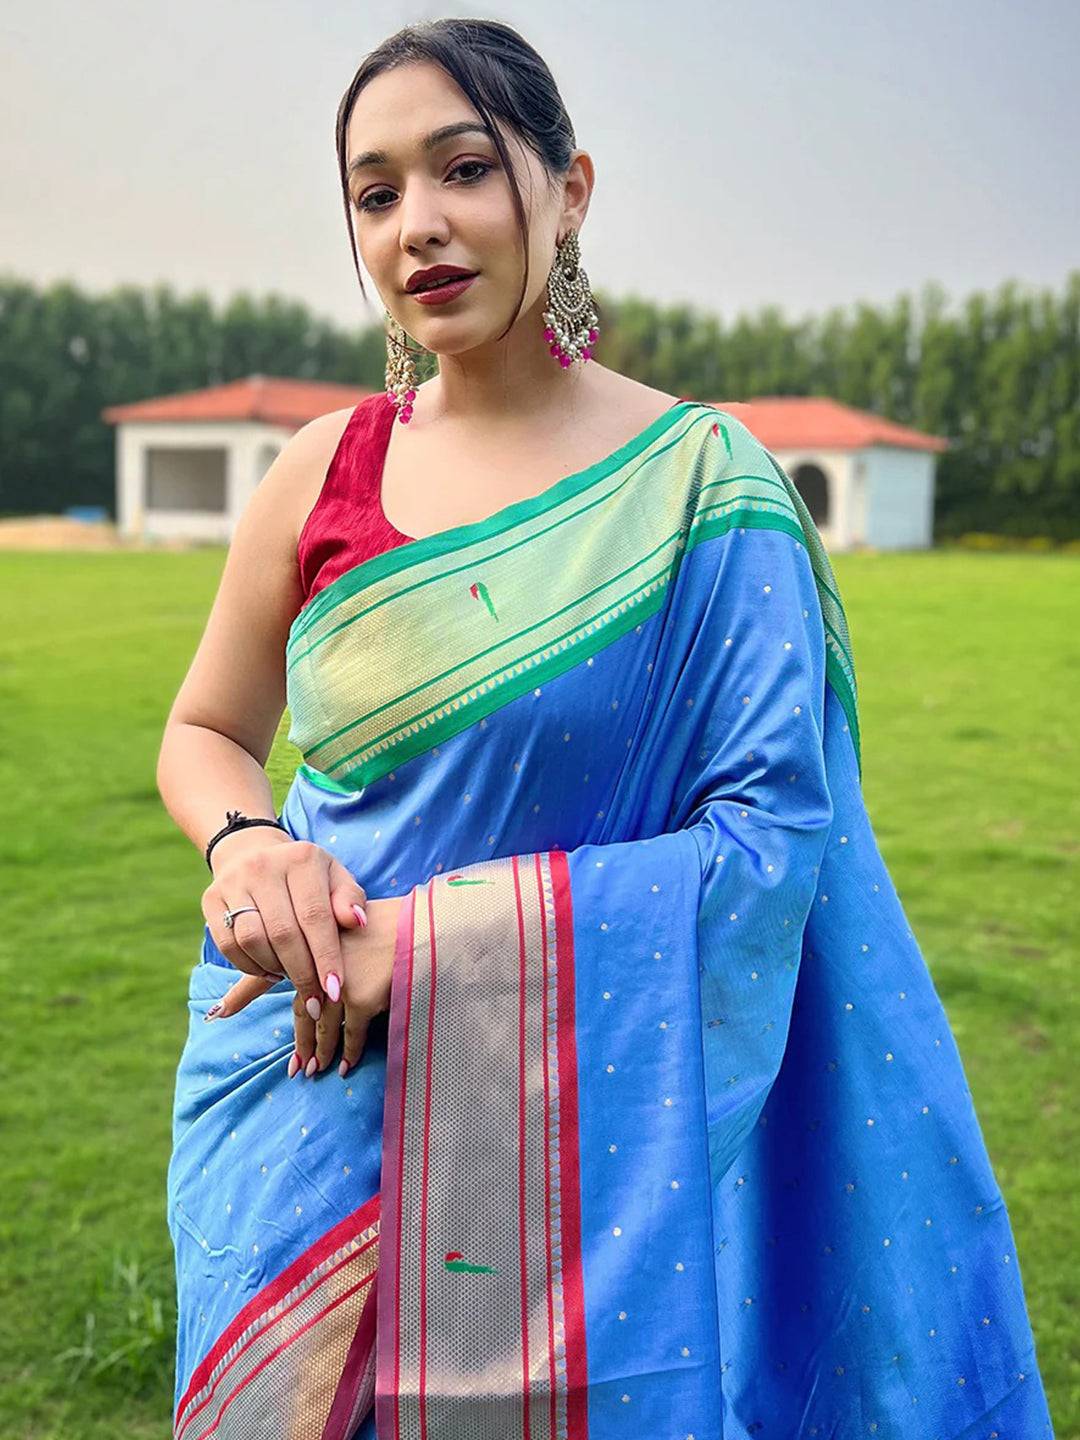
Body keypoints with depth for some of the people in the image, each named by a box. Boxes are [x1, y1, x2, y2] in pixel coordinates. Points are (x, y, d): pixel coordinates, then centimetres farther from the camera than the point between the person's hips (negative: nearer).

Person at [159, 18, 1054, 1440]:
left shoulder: (699, 482, -11)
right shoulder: (322, 471, -1)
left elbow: (777, 829, -15)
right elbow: (204, 732, 10)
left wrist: (438, 938, -21)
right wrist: (244, 842, -13)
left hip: (574, 1107, -3)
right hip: (301, 1085, 4)